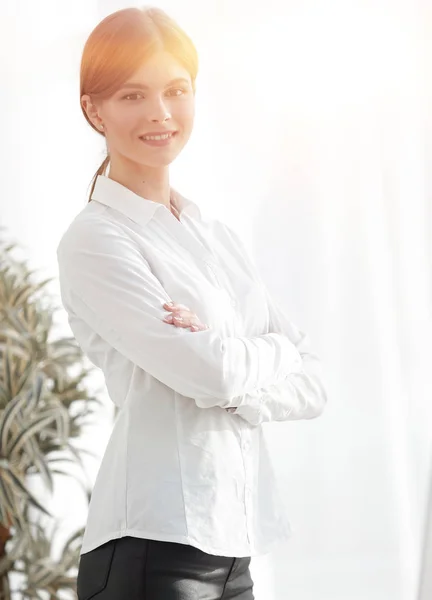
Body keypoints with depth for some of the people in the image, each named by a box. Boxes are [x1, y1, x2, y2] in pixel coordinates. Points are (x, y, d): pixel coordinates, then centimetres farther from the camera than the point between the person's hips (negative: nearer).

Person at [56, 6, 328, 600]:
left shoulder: (221, 239, 14)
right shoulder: (95, 239, -7)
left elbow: (312, 387, 7)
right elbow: (211, 373, -17)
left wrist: (230, 361, -11)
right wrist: (275, 351, 2)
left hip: (233, 541, 6)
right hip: (154, 544, -6)